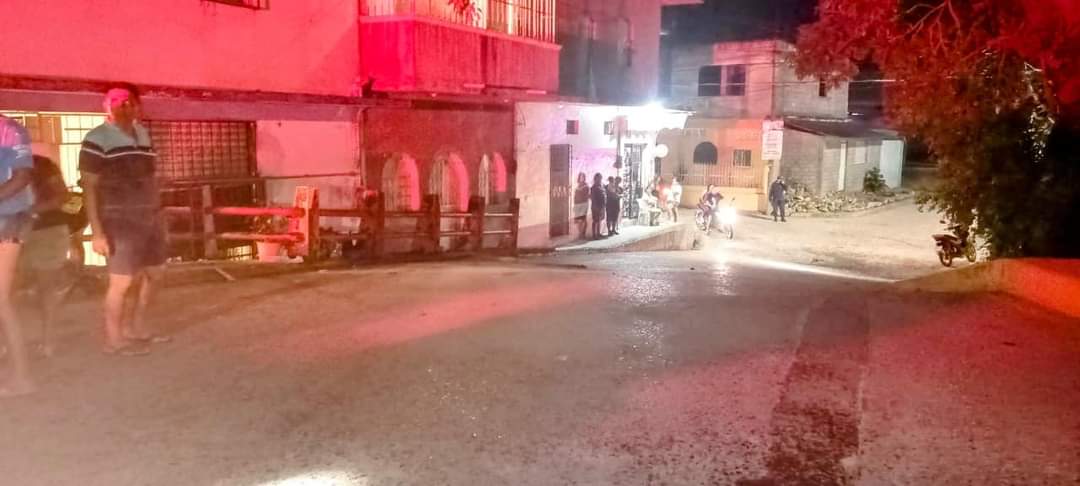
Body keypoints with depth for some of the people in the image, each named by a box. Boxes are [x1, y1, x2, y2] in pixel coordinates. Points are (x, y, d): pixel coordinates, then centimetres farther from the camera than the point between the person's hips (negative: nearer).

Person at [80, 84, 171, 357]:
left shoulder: (142, 134, 12)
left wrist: (157, 215, 15)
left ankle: (135, 327, 30)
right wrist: (97, 232, -19)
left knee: (155, 273, 13)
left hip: (149, 216, 8)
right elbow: (89, 188, -12)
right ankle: (113, 340, 11)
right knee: (122, 280, -5)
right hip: (120, 221, -8)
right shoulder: (98, 140, -10)